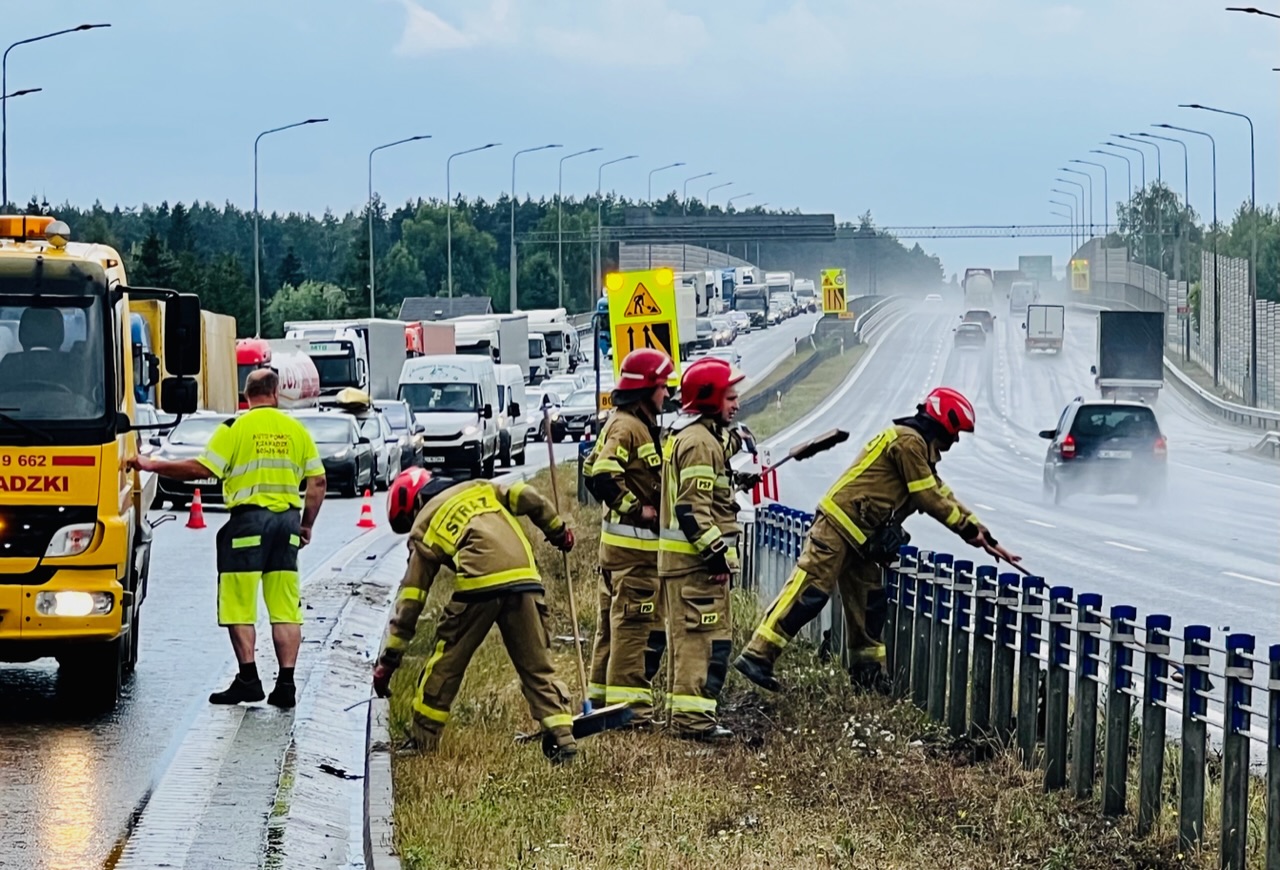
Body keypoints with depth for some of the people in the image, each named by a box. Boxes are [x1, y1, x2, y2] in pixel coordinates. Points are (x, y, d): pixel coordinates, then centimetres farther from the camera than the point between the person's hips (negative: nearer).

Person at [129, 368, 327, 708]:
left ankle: (248, 678, 0)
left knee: (239, 605, 3)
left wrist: (152, 465, -1)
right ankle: (286, 683, 3)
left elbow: (201, 469, -10)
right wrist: (307, 524, 19)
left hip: (248, 519, -4)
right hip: (287, 519, 4)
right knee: (285, 607, 6)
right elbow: (317, 481, 9)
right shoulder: (296, 431, 9)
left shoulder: (236, 428, -4)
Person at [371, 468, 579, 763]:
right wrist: (558, 530, 33)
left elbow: (410, 598, 15)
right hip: (525, 579, 3)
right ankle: (562, 737, 2)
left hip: (479, 584, -3)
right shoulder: (481, 488, 29)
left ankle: (422, 740, 18)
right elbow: (528, 498, 15)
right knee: (537, 665, 11)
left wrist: (388, 659, 17)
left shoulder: (423, 527, 18)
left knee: (445, 664, 12)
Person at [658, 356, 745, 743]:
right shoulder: (700, 443, -15)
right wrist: (715, 550, -23)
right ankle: (693, 715, -13)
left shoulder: (684, 437, 18)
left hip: (680, 559, 11)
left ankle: (681, 710, 24)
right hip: (698, 561, -11)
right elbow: (693, 507, -22)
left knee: (687, 637, 17)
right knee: (707, 638, -11)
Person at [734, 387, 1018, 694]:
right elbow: (928, 498, -10)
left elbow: (941, 494, 28)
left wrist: (979, 529, 27)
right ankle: (758, 655, -18)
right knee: (808, 591, -16)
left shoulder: (920, 448, 22)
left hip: (859, 538, 11)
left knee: (869, 605, 13)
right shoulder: (909, 441, -11)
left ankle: (867, 671, 22)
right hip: (839, 524, -11)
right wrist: (967, 527, 0)